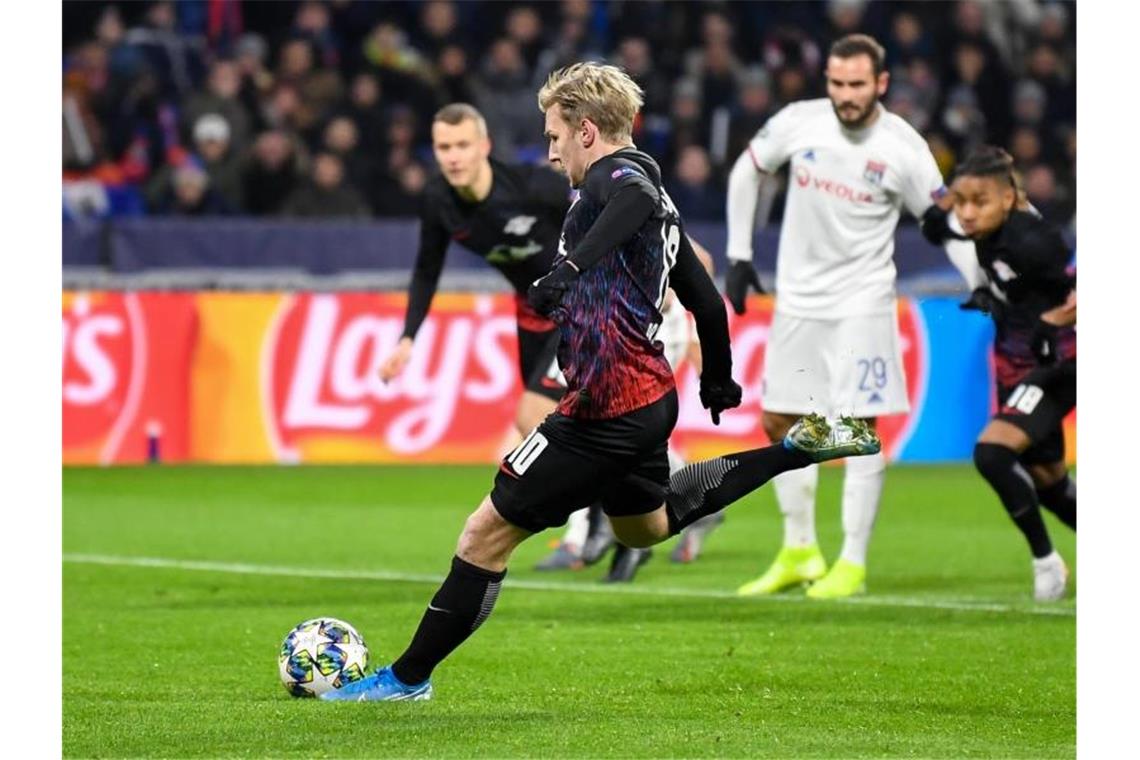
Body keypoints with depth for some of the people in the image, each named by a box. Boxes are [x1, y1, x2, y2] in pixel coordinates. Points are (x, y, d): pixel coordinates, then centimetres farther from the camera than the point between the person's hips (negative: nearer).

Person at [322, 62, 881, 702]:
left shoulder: (613, 172, -12)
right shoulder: (659, 198, 16)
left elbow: (638, 196, -38)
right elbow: (705, 298, 22)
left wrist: (572, 265, -45)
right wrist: (719, 384, 34)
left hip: (605, 412, -10)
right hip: (653, 398, 10)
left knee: (487, 534, -4)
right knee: (648, 525, 36)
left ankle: (407, 678, 2)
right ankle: (801, 446, 29)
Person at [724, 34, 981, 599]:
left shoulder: (903, 148, -11)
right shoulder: (798, 122, -5)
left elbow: (944, 219, -1)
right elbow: (747, 172, 11)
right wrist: (738, 255, 10)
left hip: (862, 303, -4)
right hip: (797, 298, 4)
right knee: (779, 423, 8)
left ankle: (853, 563, -1)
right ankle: (799, 553, 20)